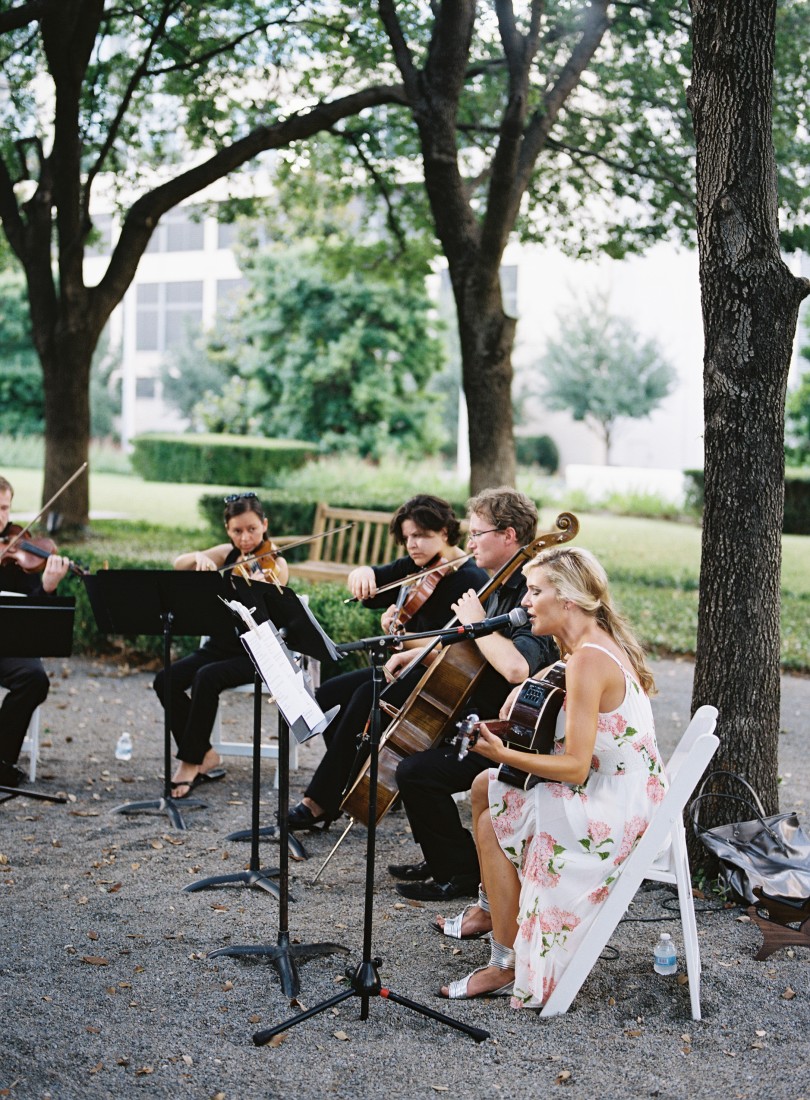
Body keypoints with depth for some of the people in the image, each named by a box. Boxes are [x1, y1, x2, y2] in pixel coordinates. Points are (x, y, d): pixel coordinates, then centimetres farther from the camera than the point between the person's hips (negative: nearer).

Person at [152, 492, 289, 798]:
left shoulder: (275, 564, -9)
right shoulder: (227, 554, 7)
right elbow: (178, 564, -1)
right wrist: (199, 557, -21)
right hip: (220, 644, 6)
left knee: (206, 678, -33)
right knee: (165, 681, -17)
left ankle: (191, 762, -18)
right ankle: (205, 755, -5)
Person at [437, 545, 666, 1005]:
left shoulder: (588, 659, -24)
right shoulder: (601, 644, 7)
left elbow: (575, 765, -26)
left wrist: (504, 754, -22)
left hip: (618, 811, -10)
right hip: (620, 795, 10)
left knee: (493, 824, -9)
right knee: (486, 786, 14)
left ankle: (509, 966, -1)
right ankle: (491, 907, 30)